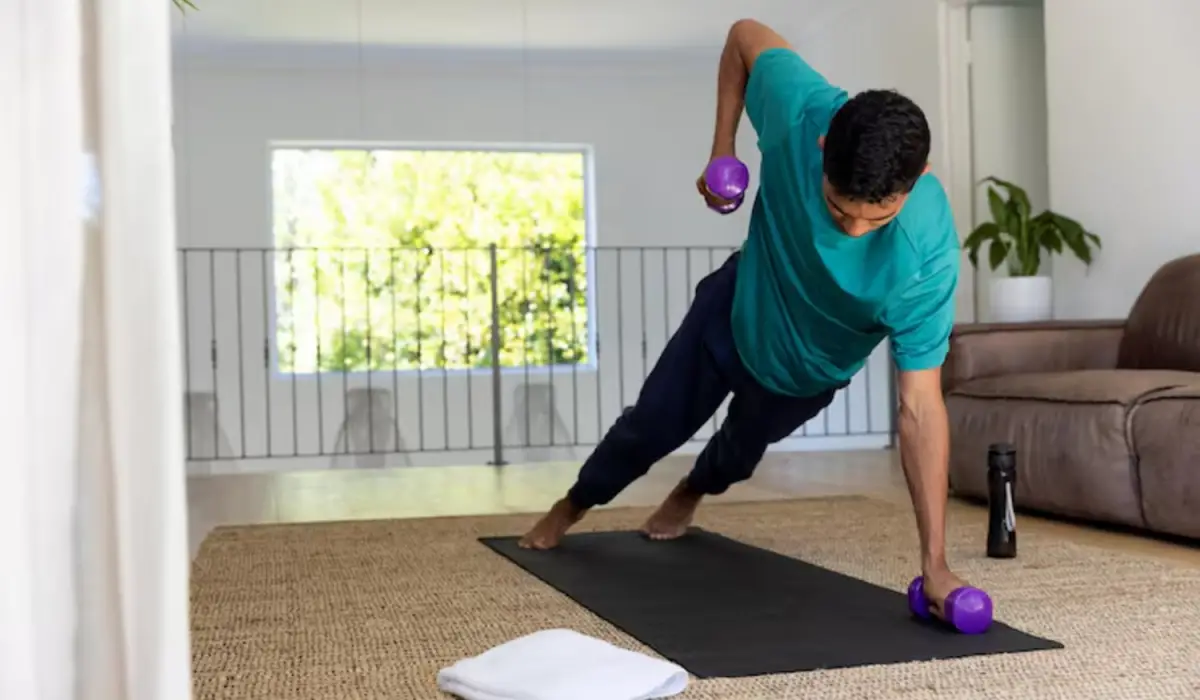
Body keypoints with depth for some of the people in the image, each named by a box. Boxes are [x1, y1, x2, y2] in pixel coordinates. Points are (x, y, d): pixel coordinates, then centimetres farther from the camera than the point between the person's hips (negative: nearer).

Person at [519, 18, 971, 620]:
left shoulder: (927, 256, -42)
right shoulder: (801, 111, -38)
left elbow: (919, 409, -38)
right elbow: (746, 36, -16)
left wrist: (934, 563, -40)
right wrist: (722, 148, -19)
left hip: (808, 371, 0)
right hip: (738, 305, 0)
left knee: (744, 445, 27)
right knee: (653, 424, 14)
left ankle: (689, 494, 65)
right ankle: (573, 505, 46)